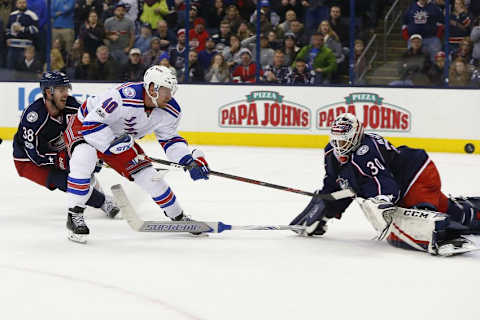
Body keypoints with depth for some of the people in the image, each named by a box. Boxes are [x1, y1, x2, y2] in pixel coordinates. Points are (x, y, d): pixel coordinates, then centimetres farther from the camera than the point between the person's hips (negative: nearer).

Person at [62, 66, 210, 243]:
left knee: (148, 175, -2)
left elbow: (170, 139, 1)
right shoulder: (124, 97, -40)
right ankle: (74, 215, -27)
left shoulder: (170, 111, -15)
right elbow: (91, 124, -37)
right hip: (83, 127, -6)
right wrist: (113, 143, -37)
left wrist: (190, 161, -12)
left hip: (120, 137, 6)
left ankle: (178, 217, 21)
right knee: (84, 158, -38)